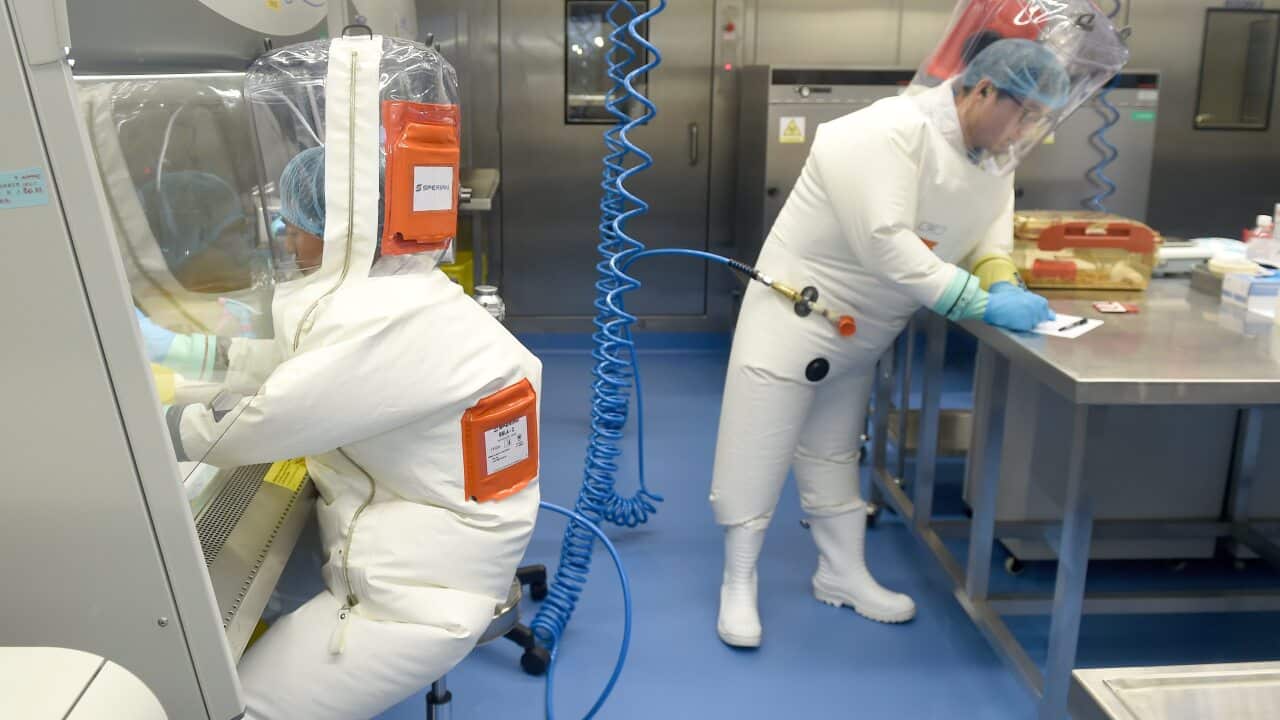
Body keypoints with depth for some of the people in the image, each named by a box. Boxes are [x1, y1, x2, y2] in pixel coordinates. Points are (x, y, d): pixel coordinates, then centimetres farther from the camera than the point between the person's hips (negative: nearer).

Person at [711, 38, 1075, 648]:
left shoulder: (990, 152, 2)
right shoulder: (889, 134, -27)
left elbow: (989, 226, 8)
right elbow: (886, 244, -34)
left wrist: (1002, 281, -14)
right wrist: (983, 303, -32)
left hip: (861, 329, 8)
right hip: (797, 313, -8)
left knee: (835, 454, 20)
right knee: (759, 452, 1)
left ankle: (842, 575, 33)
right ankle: (738, 585, 16)